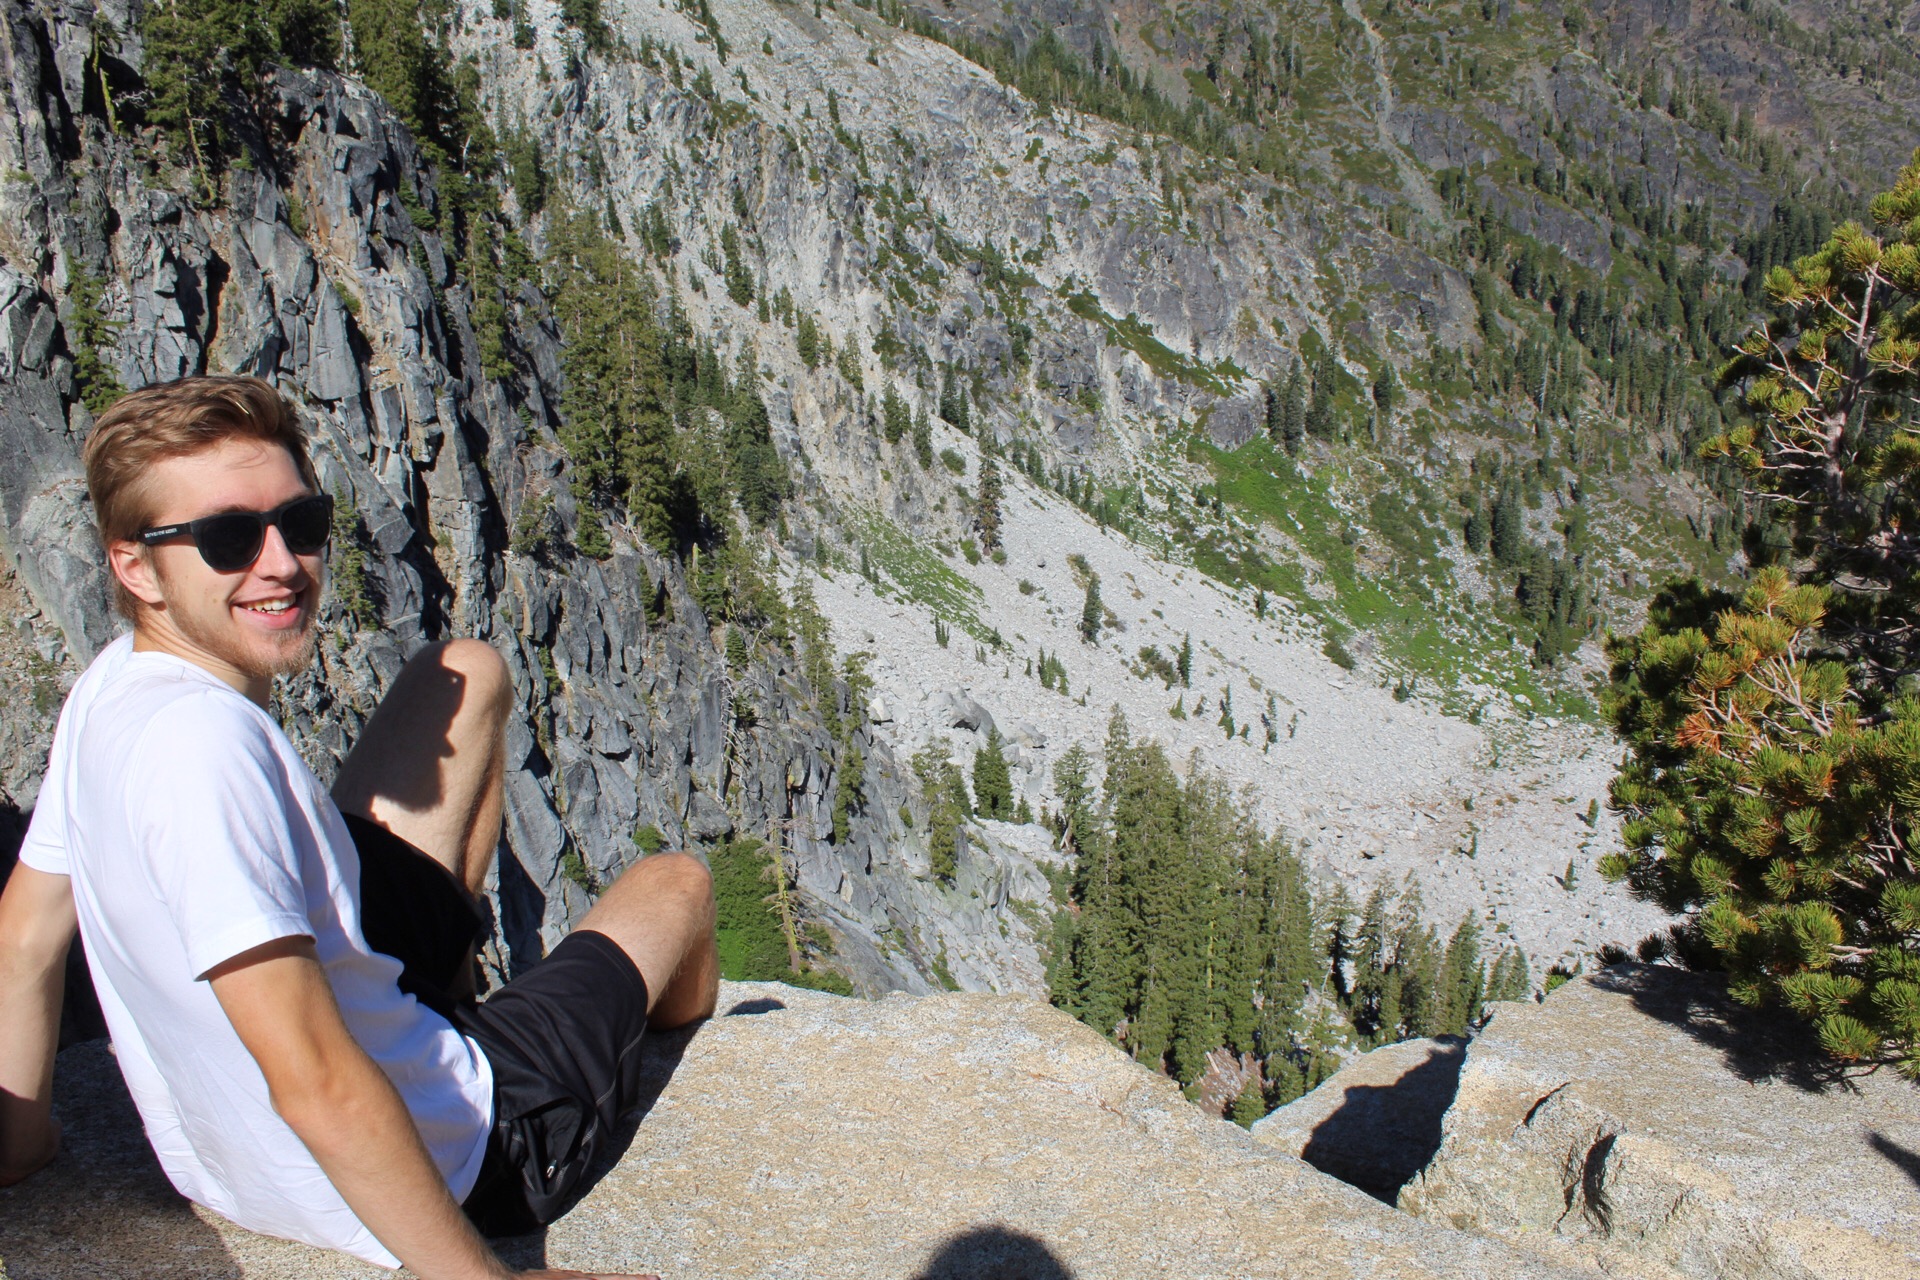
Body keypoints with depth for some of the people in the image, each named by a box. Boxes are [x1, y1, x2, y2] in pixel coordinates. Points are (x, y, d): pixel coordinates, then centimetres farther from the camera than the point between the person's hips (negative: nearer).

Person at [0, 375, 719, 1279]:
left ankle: (446, 981, 31)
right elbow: (315, 1084, -36)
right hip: (443, 1165, -8)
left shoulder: (107, 688, -7)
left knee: (467, 676, 13)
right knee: (675, 883, 17)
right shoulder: (203, 742, -35)